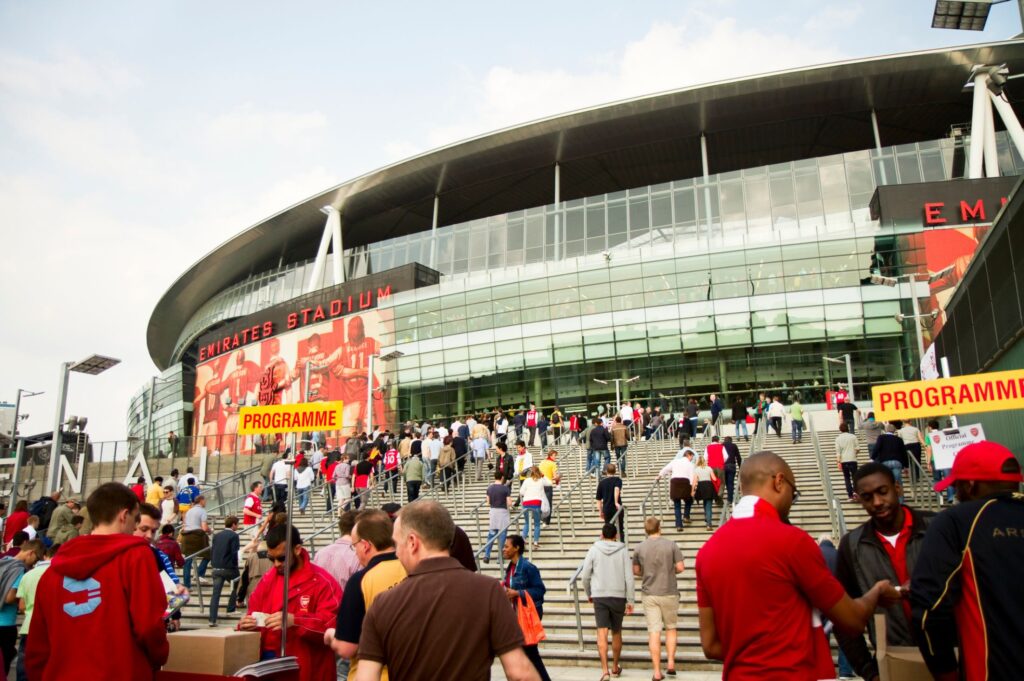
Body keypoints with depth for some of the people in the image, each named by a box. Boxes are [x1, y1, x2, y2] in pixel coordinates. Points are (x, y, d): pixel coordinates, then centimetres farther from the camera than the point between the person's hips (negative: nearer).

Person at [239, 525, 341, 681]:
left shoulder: (322, 581, -10)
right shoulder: (267, 579, 11)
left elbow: (333, 623, -18)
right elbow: (253, 613, 15)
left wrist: (294, 621, -29)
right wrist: (247, 623, -9)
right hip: (266, 662, 5)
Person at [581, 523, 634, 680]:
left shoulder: (594, 550, 1)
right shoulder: (623, 550, 1)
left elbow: (585, 576, 0)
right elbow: (629, 577, -3)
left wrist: (589, 594, 16)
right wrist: (630, 601, 2)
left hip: (599, 596, -1)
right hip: (619, 596, 1)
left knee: (602, 633, -4)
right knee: (617, 632, 16)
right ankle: (615, 667, 29)